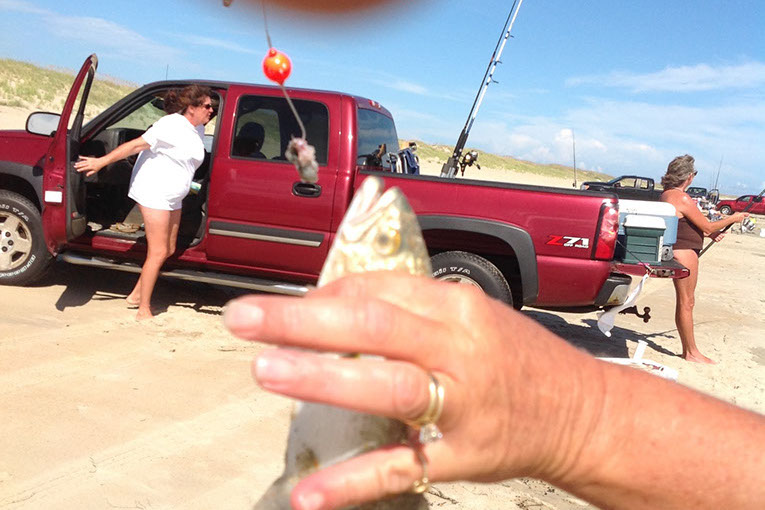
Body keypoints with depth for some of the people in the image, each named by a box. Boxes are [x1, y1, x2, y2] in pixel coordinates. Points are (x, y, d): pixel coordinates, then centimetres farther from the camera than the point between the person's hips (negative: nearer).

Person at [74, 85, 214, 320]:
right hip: (154, 192, -9)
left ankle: (137, 294, 25)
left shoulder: (198, 130, 9)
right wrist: (101, 161, -18)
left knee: (169, 250, 12)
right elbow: (135, 145, -18)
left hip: (172, 197, 9)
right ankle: (143, 311, 1)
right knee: (158, 252, -8)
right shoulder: (172, 125, -17)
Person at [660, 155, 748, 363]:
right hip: (685, 252, -10)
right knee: (686, 303, -1)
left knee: (683, 303, 14)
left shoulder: (667, 194, 11)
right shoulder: (682, 198, -19)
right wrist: (732, 219, 1)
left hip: (676, 250, 10)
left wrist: (711, 234, 17)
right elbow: (707, 227, -12)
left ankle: (688, 350, 23)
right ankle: (691, 352, 9)